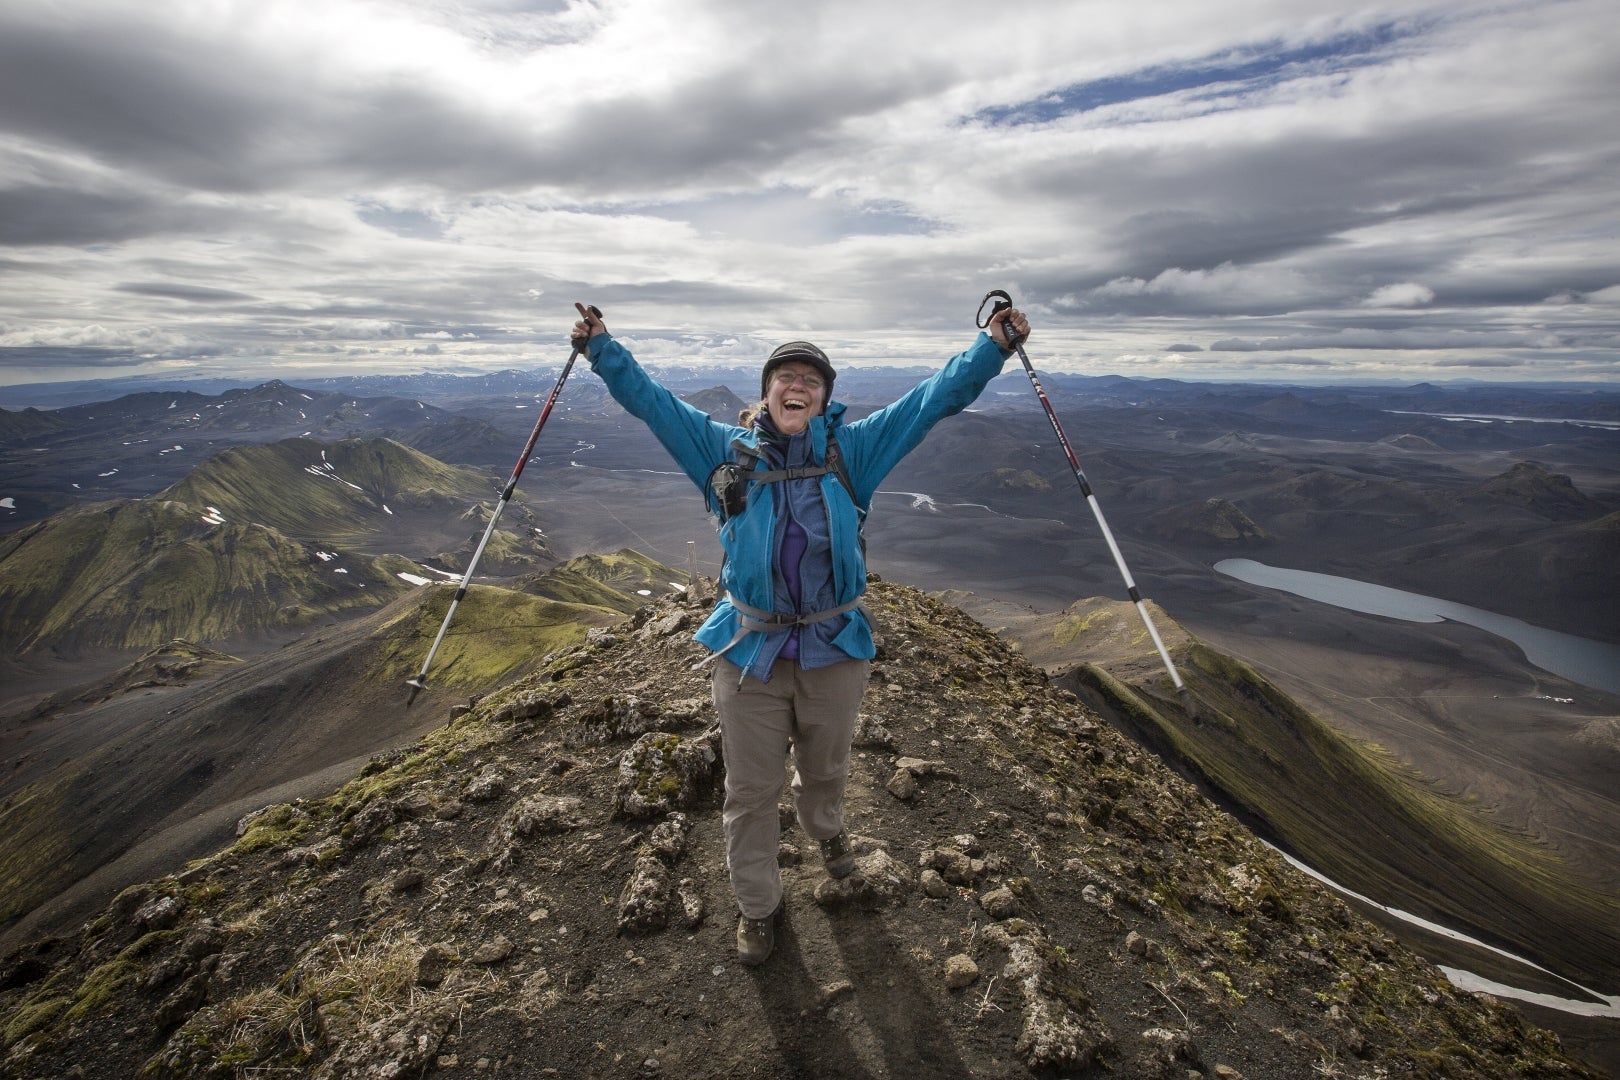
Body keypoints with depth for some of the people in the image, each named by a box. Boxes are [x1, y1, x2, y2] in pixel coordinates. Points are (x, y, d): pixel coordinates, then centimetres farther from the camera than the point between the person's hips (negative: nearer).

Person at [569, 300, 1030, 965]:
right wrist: (602, 349, 4)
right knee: (750, 789, 12)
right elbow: (650, 399, 7)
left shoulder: (850, 451, -1)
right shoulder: (728, 452, 1)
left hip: (835, 647, 1)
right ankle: (756, 906, 38)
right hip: (748, 649, 0)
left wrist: (994, 347, -3)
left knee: (826, 769, 23)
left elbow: (935, 398, 0)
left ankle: (826, 832, 59)